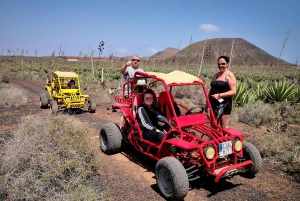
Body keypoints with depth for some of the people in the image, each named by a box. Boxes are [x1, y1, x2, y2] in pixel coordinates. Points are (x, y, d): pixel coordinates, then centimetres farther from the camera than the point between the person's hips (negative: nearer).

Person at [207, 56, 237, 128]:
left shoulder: (229, 75, -6)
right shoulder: (216, 75, 14)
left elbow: (233, 91, -14)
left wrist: (219, 95, -21)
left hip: (224, 104, -6)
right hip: (214, 104, 7)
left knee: (224, 127, 0)